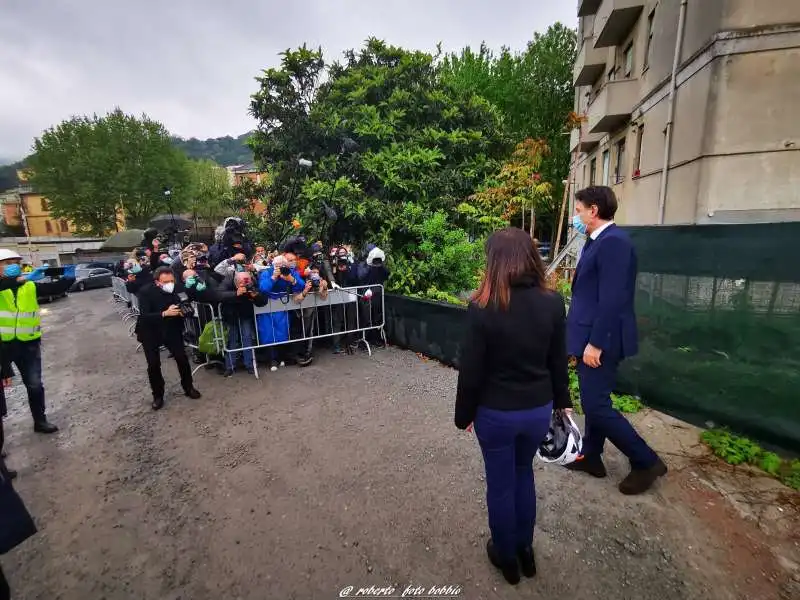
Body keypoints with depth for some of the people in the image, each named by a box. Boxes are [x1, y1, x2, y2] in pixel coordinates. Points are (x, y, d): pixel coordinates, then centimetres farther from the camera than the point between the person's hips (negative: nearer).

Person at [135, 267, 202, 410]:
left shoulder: (176, 290, -12)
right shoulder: (146, 291, -20)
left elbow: (184, 308, -2)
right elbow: (144, 316, -27)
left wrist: (183, 311, -25)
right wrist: (165, 313, -40)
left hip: (171, 330, 2)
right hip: (150, 332, -2)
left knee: (182, 359, -4)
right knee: (153, 365, -1)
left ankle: (188, 387, 17)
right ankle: (158, 395, 20)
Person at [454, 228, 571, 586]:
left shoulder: (483, 308, -22)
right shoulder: (553, 302, -9)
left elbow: (470, 371, -15)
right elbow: (558, 361, 1)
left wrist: (464, 414, -1)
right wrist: (562, 401, 16)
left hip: (496, 412, -4)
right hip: (538, 408, 4)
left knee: (500, 483, 19)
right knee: (523, 473, 28)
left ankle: (506, 556, 41)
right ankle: (525, 549, 45)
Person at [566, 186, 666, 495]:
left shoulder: (613, 241, -19)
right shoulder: (599, 241, 12)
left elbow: (612, 299, -24)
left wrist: (595, 343, -23)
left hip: (601, 340, -10)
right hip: (591, 336, 10)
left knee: (597, 406, -1)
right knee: (593, 401, 19)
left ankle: (646, 462, 18)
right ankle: (591, 456, 34)